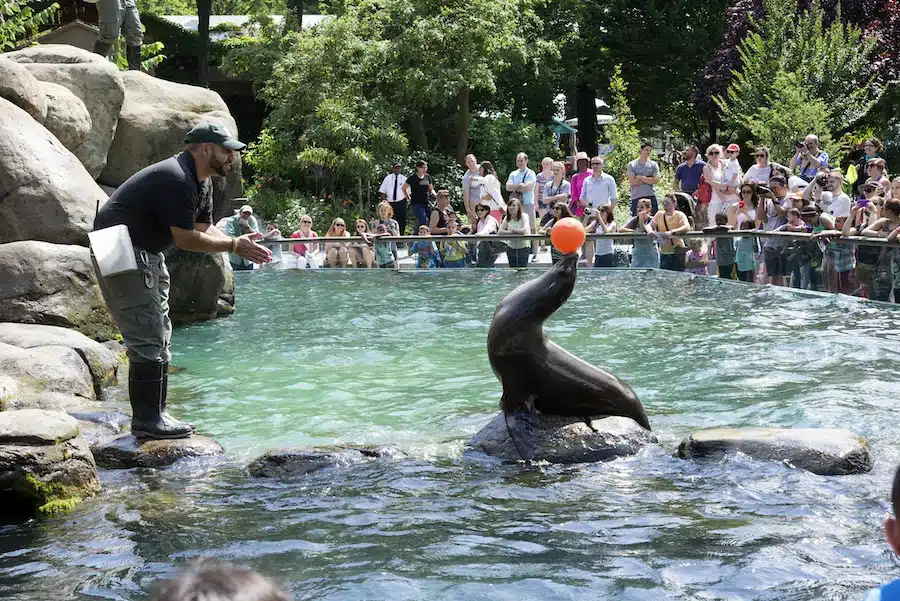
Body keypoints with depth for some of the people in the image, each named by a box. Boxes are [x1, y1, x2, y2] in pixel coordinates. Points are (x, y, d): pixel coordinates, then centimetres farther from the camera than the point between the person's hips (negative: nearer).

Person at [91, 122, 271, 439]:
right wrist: (234, 246, -15)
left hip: (146, 255, 11)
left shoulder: (201, 181, 10)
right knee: (147, 340, -10)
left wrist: (239, 242, -5)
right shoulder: (176, 179, -24)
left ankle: (154, 415, 20)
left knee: (159, 338, 14)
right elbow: (185, 239, -22)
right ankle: (147, 421, -4)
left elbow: (205, 228, 11)